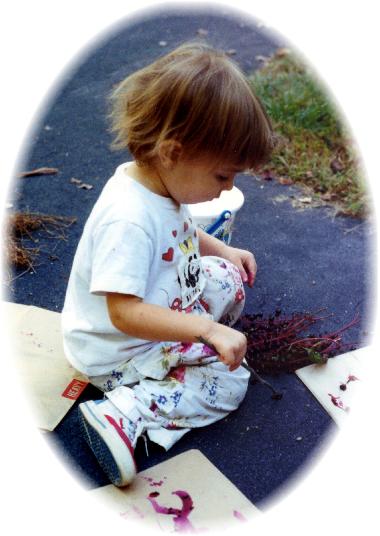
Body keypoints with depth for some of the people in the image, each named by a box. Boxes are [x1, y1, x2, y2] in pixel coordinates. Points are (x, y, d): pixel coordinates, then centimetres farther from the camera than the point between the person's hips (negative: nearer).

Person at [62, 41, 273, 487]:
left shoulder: (162, 182, -6)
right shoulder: (128, 219, -37)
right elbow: (124, 314, -37)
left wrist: (223, 251, 7)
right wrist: (208, 328, -37)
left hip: (169, 306, 9)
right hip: (117, 353, -9)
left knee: (230, 275, 15)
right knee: (228, 383, -12)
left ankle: (185, 351, 13)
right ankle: (125, 414, -18)